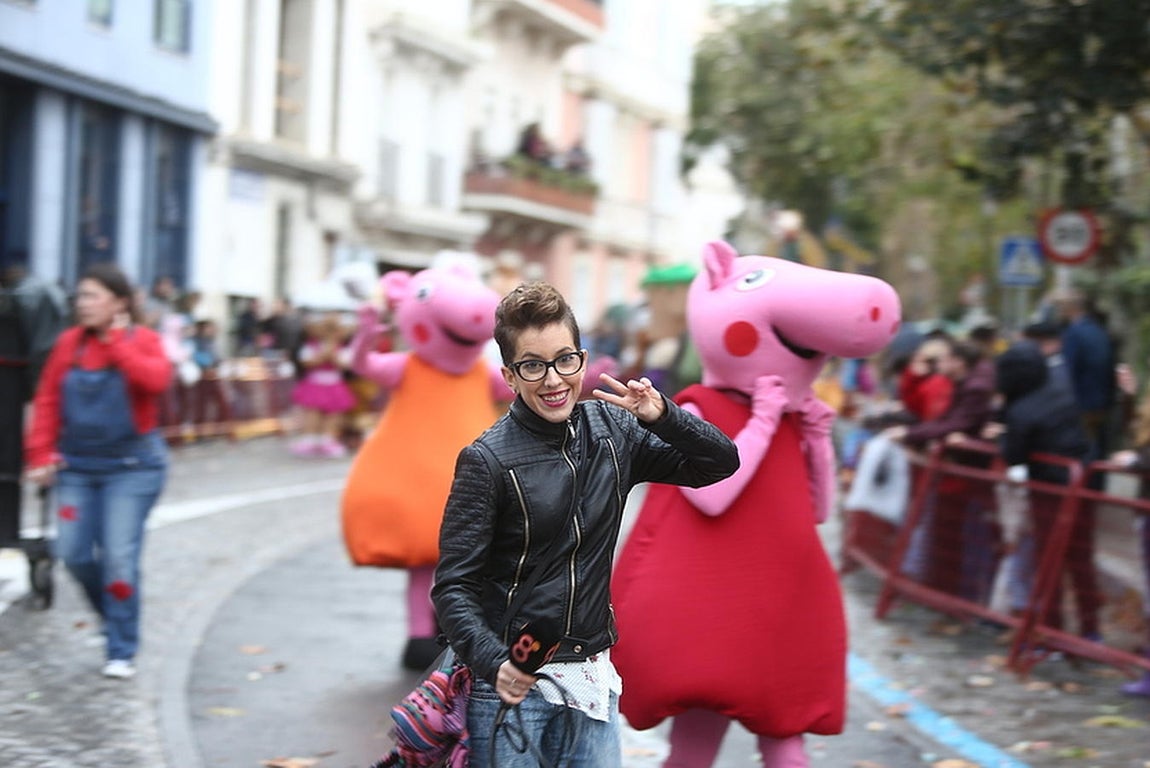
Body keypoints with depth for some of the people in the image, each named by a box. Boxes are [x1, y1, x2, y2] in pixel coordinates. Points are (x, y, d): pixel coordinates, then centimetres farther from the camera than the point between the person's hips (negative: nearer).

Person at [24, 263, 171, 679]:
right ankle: (116, 618, 30)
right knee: (73, 553, 3)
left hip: (131, 467, -4)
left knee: (119, 557, -8)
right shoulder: (69, 342, 3)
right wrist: (41, 454, -3)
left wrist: (115, 341, -23)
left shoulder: (143, 340, -7)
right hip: (77, 467, 4)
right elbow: (48, 401, 5)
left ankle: (122, 652, 4)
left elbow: (156, 380, -28)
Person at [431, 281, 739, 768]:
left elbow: (720, 463, 7)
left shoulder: (613, 429, 3)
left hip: (592, 676, 5)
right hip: (512, 679, -4)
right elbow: (453, 586, -12)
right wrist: (494, 663, -27)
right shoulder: (488, 460, -12)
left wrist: (661, 417, -10)